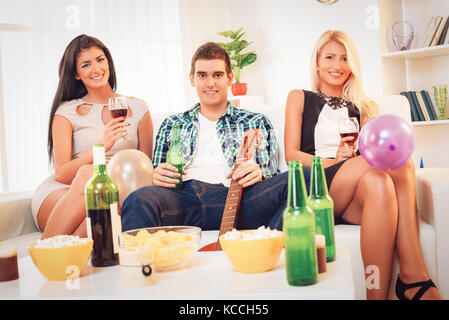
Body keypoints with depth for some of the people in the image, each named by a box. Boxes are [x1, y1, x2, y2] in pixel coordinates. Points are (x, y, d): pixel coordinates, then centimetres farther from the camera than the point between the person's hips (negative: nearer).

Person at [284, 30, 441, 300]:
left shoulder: (366, 107, 26)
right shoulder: (299, 98, 19)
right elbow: (291, 154, 6)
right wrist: (331, 162, -12)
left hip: (354, 200, 2)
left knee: (378, 182, -36)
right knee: (400, 162, -28)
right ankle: (416, 275, -34)